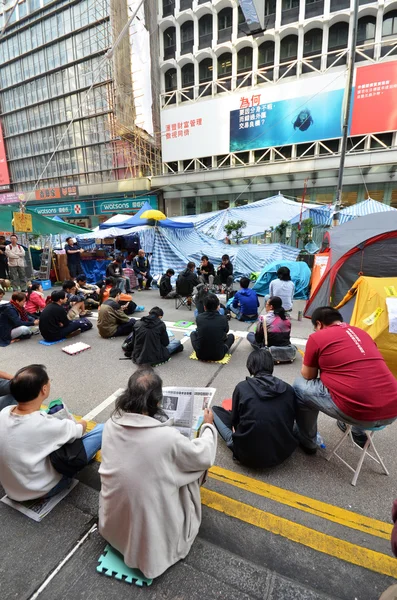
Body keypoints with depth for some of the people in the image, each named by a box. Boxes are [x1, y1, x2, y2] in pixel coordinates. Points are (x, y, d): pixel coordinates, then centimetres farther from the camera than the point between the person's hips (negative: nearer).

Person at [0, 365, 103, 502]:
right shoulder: (46, 425, -34)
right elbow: (81, 428, -13)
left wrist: (64, 424, 3)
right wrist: (81, 423, 9)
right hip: (40, 490, -6)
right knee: (102, 429, -6)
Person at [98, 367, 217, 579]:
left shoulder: (110, 425, -16)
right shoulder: (167, 437, -31)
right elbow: (205, 456, -13)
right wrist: (208, 426, 4)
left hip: (112, 526, 5)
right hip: (151, 534, -5)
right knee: (194, 467, 11)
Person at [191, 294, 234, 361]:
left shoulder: (199, 318, -8)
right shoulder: (223, 318, -11)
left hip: (200, 355, 1)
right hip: (218, 355, 0)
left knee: (193, 333, 26)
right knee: (231, 336, 23)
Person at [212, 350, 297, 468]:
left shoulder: (242, 387, -10)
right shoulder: (288, 389, -4)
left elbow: (234, 419, 3)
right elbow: (291, 418, 10)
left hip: (249, 455, -3)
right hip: (283, 452, 4)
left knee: (215, 410, 13)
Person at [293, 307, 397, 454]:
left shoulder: (317, 337, -2)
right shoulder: (362, 333, 16)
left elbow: (307, 376, 8)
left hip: (357, 412, -7)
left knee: (300, 385, 12)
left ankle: (307, 442, 26)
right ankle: (359, 434, 46)